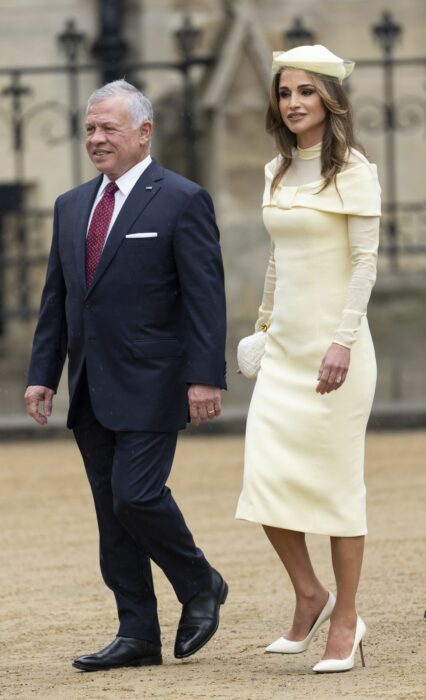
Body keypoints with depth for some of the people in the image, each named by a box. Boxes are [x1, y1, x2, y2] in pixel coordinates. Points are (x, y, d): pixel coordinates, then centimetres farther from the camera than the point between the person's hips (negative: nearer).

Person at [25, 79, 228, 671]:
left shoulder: (183, 201, -5)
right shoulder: (72, 206, 14)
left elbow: (205, 297, -10)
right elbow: (56, 297, 17)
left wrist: (206, 378, -17)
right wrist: (42, 374, 10)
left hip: (150, 386, -7)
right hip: (91, 391, 7)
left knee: (136, 495, -14)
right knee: (112, 512, 6)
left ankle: (200, 586, 10)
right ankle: (138, 635, 10)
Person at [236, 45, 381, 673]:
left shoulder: (352, 169, -8)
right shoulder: (278, 172, 12)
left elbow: (365, 260, -14)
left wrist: (343, 340, -22)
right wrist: (265, 322, 20)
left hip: (335, 343, -6)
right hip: (284, 348, 6)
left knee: (336, 479, -1)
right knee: (266, 477, -2)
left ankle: (344, 620, 8)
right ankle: (309, 597, 17)